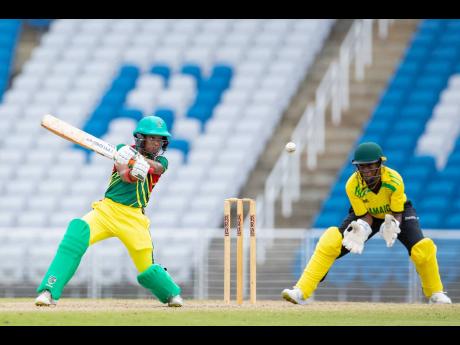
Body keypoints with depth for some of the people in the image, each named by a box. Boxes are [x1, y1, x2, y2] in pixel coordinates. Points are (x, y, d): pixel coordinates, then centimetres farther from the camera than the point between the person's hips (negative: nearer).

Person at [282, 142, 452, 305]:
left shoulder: (394, 180, -34)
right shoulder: (352, 185, -30)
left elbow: (397, 213, -24)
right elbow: (365, 216, -19)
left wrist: (393, 226, -47)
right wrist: (361, 230, -41)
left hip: (396, 212, -1)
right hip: (369, 214, 1)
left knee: (423, 248, -23)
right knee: (330, 241, -21)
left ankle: (435, 293, 6)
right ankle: (301, 292, -22)